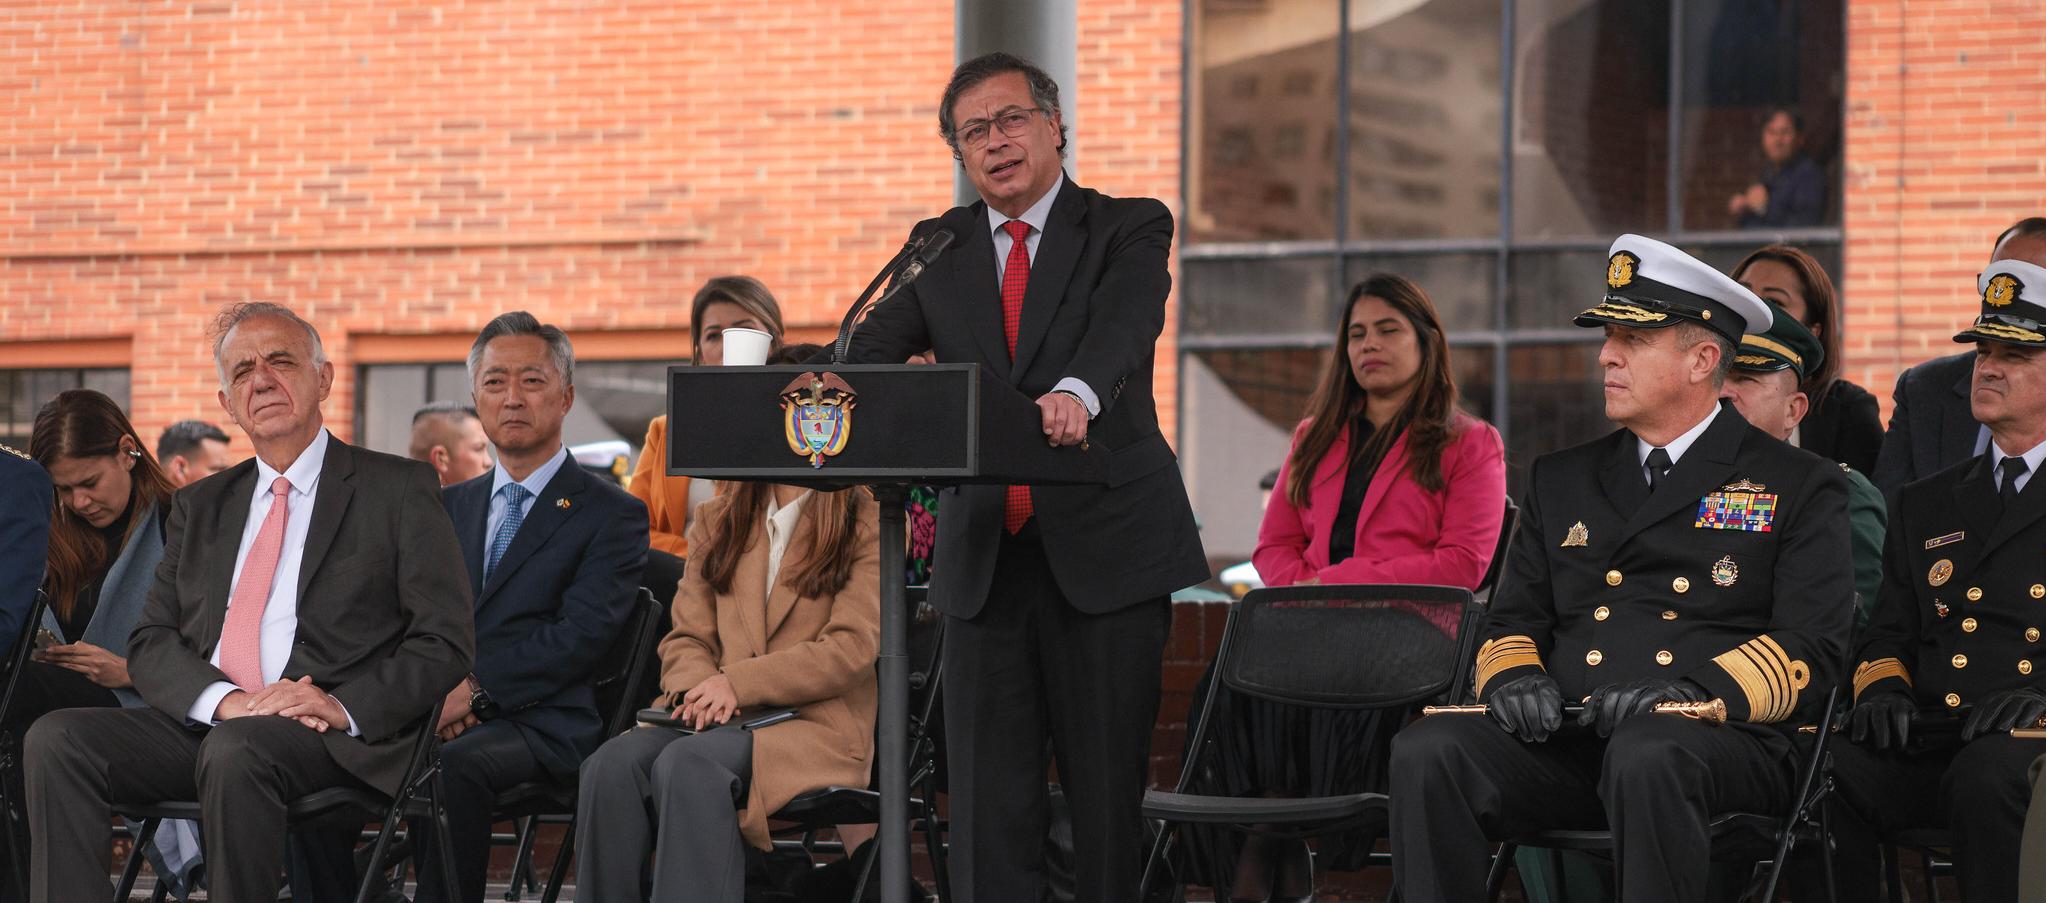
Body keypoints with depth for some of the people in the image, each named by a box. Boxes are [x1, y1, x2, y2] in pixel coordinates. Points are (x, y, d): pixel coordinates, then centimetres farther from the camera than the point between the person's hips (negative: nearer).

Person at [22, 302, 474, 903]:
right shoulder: (200, 507, 23)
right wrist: (225, 699, -11)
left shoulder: (398, 490, 8)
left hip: (332, 739, -5)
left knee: (236, 750, -37)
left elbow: (445, 644, 0)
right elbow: (150, 645, 12)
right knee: (54, 739, -20)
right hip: (201, 722, 5)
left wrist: (346, 707, -17)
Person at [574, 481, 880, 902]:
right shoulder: (717, 519, 20)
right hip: (715, 719, 5)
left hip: (815, 724, -5)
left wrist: (738, 682, -16)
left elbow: (853, 649, -8)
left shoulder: (868, 527, 2)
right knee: (616, 762, -27)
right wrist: (697, 686, -10)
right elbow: (686, 636, 15)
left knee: (689, 763, -35)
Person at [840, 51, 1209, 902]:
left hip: (1103, 548, -3)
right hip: (986, 556, 3)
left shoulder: (1130, 229, 1)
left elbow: (1122, 325, -19)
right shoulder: (938, 249, 12)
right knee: (987, 791, 2)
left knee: (1108, 783, 2)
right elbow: (875, 347, 0)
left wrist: (1078, 394, -42)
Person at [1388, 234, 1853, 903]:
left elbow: (1811, 651, -1)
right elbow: (1512, 618, 24)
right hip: (1564, 740, 4)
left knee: (1646, 757, -40)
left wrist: (1691, 694, -17)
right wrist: (1513, 675, -1)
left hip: (1715, 742, -4)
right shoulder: (1562, 480, 24)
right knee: (1426, 752, -26)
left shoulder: (1800, 489, 9)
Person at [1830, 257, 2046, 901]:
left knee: (1985, 773, -39)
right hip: (1929, 744, 4)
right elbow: (1889, 632, 25)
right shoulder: (1926, 504, 27)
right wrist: (1882, 684, 1)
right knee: (1824, 774, -28)